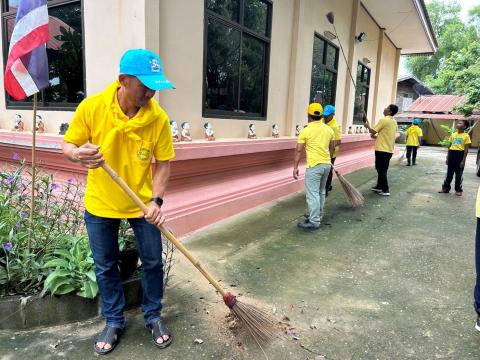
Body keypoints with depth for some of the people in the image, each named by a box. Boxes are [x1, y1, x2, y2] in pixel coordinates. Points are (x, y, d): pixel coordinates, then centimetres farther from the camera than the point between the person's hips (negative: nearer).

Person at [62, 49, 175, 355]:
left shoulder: (159, 118, -16)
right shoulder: (92, 106, -17)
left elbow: (164, 162, -8)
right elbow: (68, 145, -7)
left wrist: (156, 200, -19)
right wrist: (79, 155, -30)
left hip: (143, 203, 0)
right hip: (100, 204, 0)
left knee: (153, 262, 10)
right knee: (106, 267, 13)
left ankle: (154, 316, 34)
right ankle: (114, 322, 36)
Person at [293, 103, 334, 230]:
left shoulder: (306, 130, -9)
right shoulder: (329, 129, 7)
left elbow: (299, 150, -10)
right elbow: (332, 148, 16)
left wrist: (295, 167, -6)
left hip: (314, 166, -7)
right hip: (327, 164, 7)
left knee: (312, 194, -4)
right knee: (321, 192, 18)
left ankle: (314, 222, -4)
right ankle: (318, 216, 28)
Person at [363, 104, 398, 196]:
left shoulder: (384, 120, -14)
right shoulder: (394, 122, 12)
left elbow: (373, 132, -12)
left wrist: (367, 126, 6)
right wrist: (377, 136, 18)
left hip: (382, 149, -8)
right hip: (389, 149, 8)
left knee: (381, 169, -3)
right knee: (382, 169, 17)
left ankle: (385, 190, -3)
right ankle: (379, 186, 26)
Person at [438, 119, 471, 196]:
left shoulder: (466, 136, -6)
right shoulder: (453, 134, 8)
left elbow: (466, 150, -7)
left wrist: (463, 161, -11)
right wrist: (447, 158, 9)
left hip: (460, 155, -4)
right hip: (451, 154, 4)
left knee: (458, 174, 4)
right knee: (449, 173, 11)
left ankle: (458, 190, 15)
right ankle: (446, 188, 19)